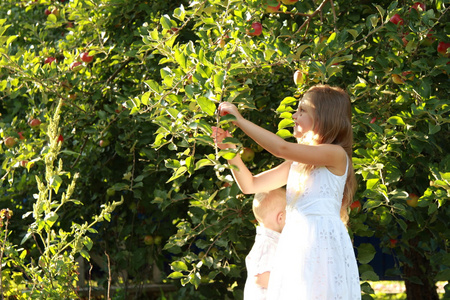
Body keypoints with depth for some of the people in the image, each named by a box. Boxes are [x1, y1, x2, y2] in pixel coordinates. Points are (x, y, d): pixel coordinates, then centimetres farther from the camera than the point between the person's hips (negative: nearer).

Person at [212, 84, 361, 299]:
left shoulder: (336, 154, -6)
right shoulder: (296, 163, 19)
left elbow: (282, 148, -18)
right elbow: (250, 185, 20)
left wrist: (239, 119, -11)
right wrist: (230, 149, 6)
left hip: (322, 242, -7)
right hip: (294, 244, 7)